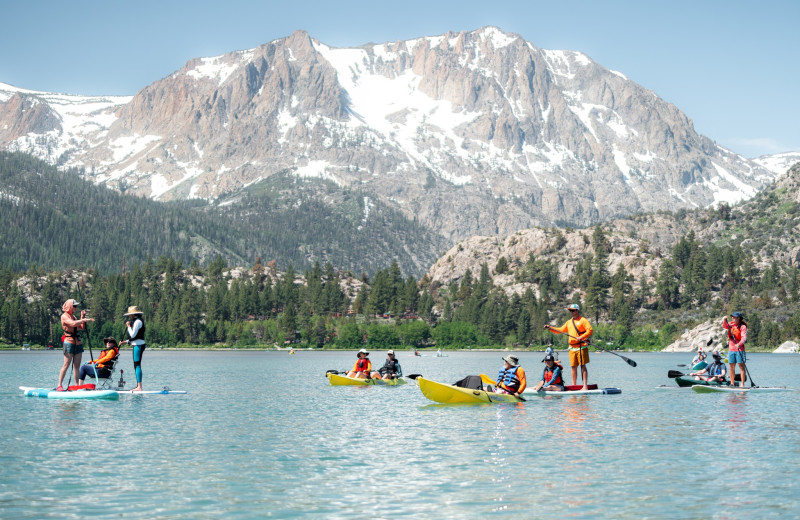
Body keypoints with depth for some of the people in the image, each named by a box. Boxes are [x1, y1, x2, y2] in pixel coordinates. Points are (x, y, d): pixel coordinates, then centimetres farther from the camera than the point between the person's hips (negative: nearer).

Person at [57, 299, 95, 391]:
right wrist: (84, 320, -23)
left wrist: (82, 317, 9)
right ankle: (59, 385, -10)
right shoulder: (64, 316, -5)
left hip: (77, 342, 8)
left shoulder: (73, 316, 20)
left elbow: (82, 328, 16)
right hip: (69, 342, -8)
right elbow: (73, 324, -23)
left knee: (77, 365, 6)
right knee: (66, 364, -11)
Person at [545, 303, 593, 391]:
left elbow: (590, 330, -13)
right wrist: (550, 328, 15)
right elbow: (561, 330, 24)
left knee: (583, 366, -7)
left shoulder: (583, 320, -3)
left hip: (581, 347, -7)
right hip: (572, 347, 7)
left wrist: (581, 337, -23)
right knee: (573, 367, 7)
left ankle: (585, 385, -7)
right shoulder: (569, 322, 19)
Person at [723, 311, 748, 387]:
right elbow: (725, 326, -8)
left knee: (741, 366, -4)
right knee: (732, 366, 8)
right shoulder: (731, 324, 9)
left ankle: (742, 384, -5)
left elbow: (744, 338, -19)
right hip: (731, 349, 6)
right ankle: (732, 384, 14)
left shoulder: (742, 326, -8)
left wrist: (739, 344, -35)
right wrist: (724, 321, -27)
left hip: (739, 349, -6)